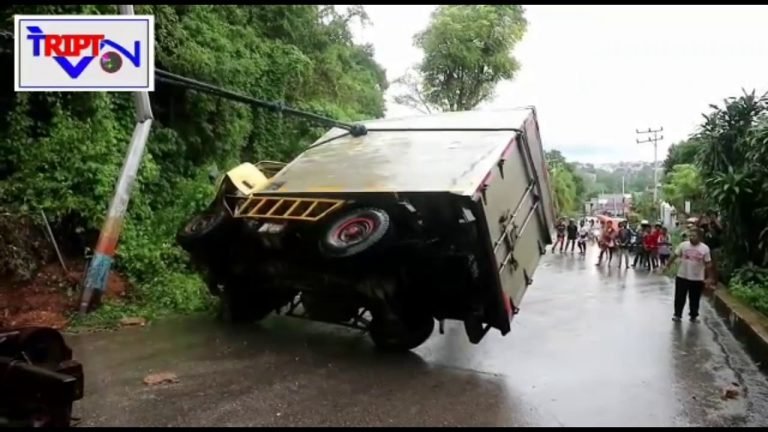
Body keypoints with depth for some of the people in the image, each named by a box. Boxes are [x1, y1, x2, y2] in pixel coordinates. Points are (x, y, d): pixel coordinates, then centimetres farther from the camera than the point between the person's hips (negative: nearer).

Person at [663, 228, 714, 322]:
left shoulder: (705, 248, -7)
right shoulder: (683, 245, -6)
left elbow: (708, 264, -2)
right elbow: (674, 256, 1)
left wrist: (709, 278, -2)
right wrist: (667, 266, 2)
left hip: (697, 278, 0)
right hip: (682, 276, 0)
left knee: (695, 299, 12)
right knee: (679, 297, 8)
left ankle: (693, 316, 29)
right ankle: (677, 314, 22)